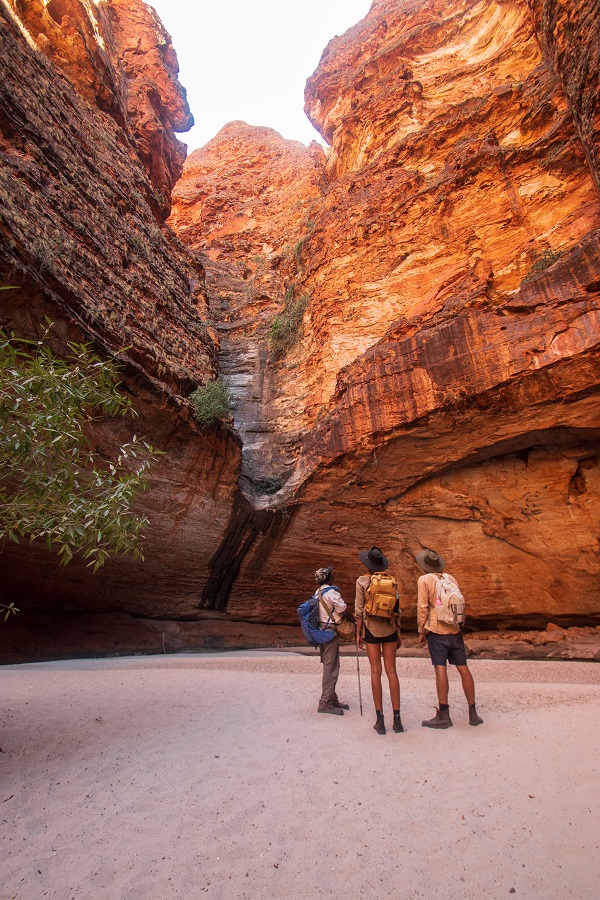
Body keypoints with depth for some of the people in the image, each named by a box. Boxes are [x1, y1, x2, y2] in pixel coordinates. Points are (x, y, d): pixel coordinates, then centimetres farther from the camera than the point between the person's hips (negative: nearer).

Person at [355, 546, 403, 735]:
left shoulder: (362, 581, -6)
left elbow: (359, 610, -8)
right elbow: (397, 609, 4)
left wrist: (358, 633, 0)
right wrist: (398, 633, 13)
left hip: (371, 628, -2)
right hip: (390, 628, 3)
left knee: (376, 671, 3)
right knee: (391, 671, 7)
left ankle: (380, 720, 5)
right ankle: (397, 719, 8)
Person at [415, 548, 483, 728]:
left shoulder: (424, 580, -5)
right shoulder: (451, 578, 10)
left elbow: (422, 607, -8)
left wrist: (421, 631, 0)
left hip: (436, 630, -5)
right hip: (455, 630, 5)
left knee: (440, 669, -4)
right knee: (463, 669, 9)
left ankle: (443, 715, -1)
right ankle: (473, 713, 16)